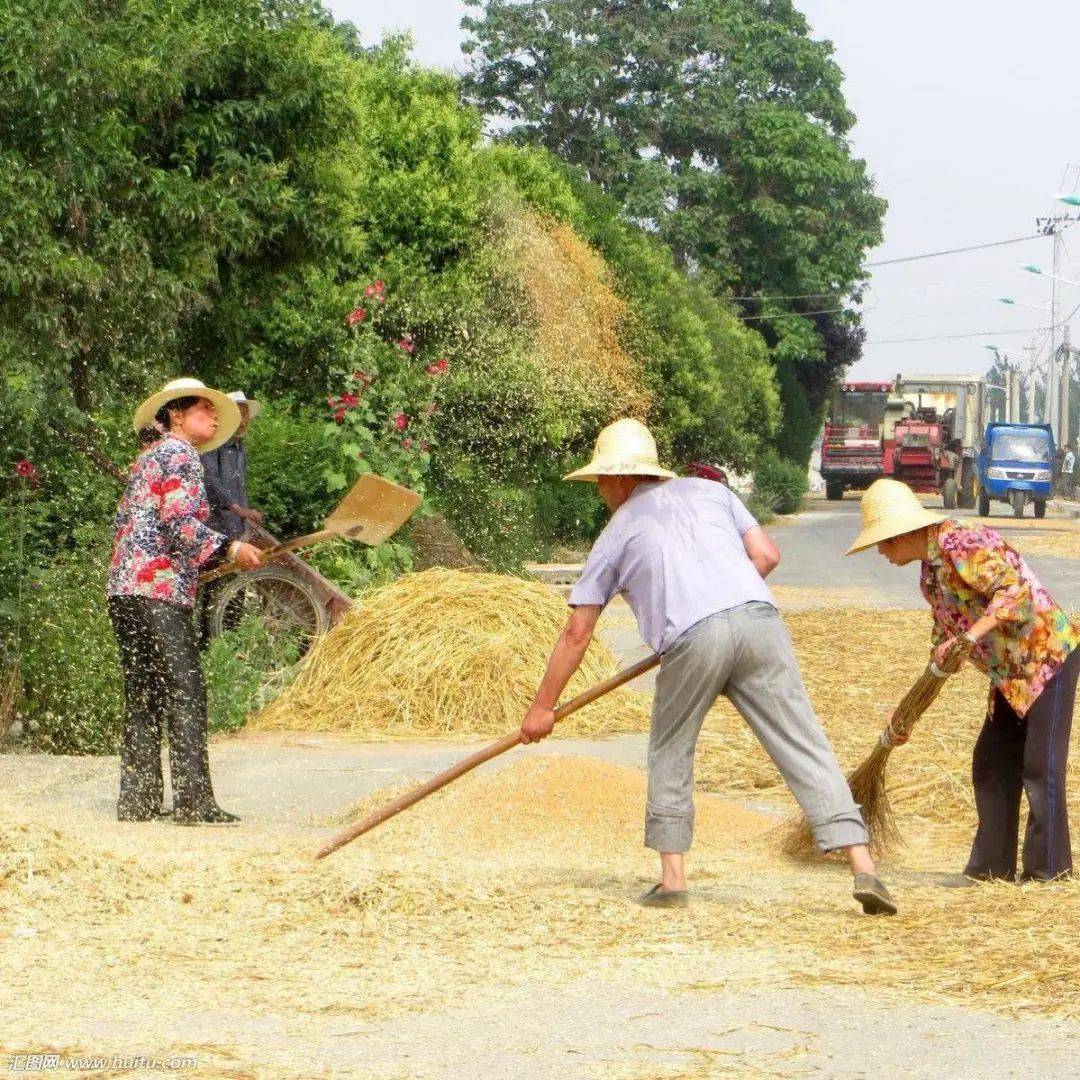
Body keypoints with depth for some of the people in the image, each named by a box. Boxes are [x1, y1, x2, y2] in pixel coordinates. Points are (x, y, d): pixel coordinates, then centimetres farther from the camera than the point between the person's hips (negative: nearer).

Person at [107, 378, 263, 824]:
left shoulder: (148, 457, 24)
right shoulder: (179, 453, -3)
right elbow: (178, 521, -15)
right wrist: (229, 548, -8)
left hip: (124, 588, 9)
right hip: (158, 588, -9)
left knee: (142, 698, 9)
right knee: (183, 696, -9)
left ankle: (137, 801, 9)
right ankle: (194, 804, -12)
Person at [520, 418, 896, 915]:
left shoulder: (618, 531, 21)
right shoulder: (709, 491, 27)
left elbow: (576, 634, 22)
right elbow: (766, 555, 18)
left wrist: (542, 707, 30)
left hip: (692, 638, -2)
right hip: (758, 618, 2)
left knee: (670, 754, 19)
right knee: (804, 749, 2)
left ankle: (672, 879, 16)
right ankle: (863, 867, -8)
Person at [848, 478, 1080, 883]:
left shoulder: (960, 544, -19)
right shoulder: (929, 572, 10)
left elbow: (1014, 589, -30)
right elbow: (944, 640, 20)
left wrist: (970, 637, -38)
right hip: (1012, 671, 10)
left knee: (1041, 766, -8)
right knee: (992, 763, 9)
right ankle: (992, 865, 14)